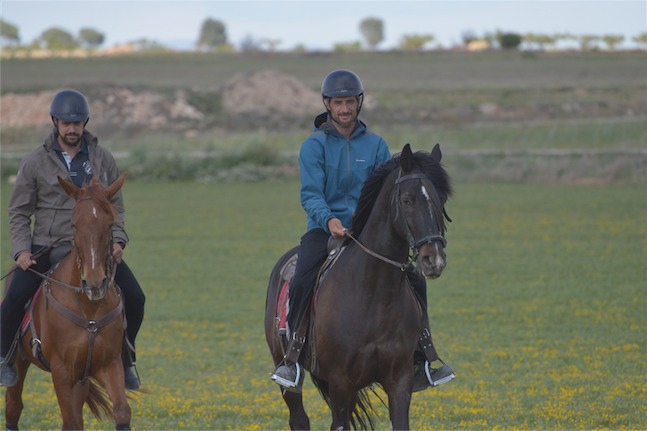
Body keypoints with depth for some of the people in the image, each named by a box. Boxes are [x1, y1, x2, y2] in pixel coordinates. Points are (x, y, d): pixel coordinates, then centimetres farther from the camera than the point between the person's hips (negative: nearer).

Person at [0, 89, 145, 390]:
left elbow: (115, 206, 11)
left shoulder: (103, 160, 5)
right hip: (46, 249, -2)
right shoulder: (35, 162, 0)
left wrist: (117, 240, -5)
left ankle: (124, 359, 12)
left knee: (134, 297, -12)